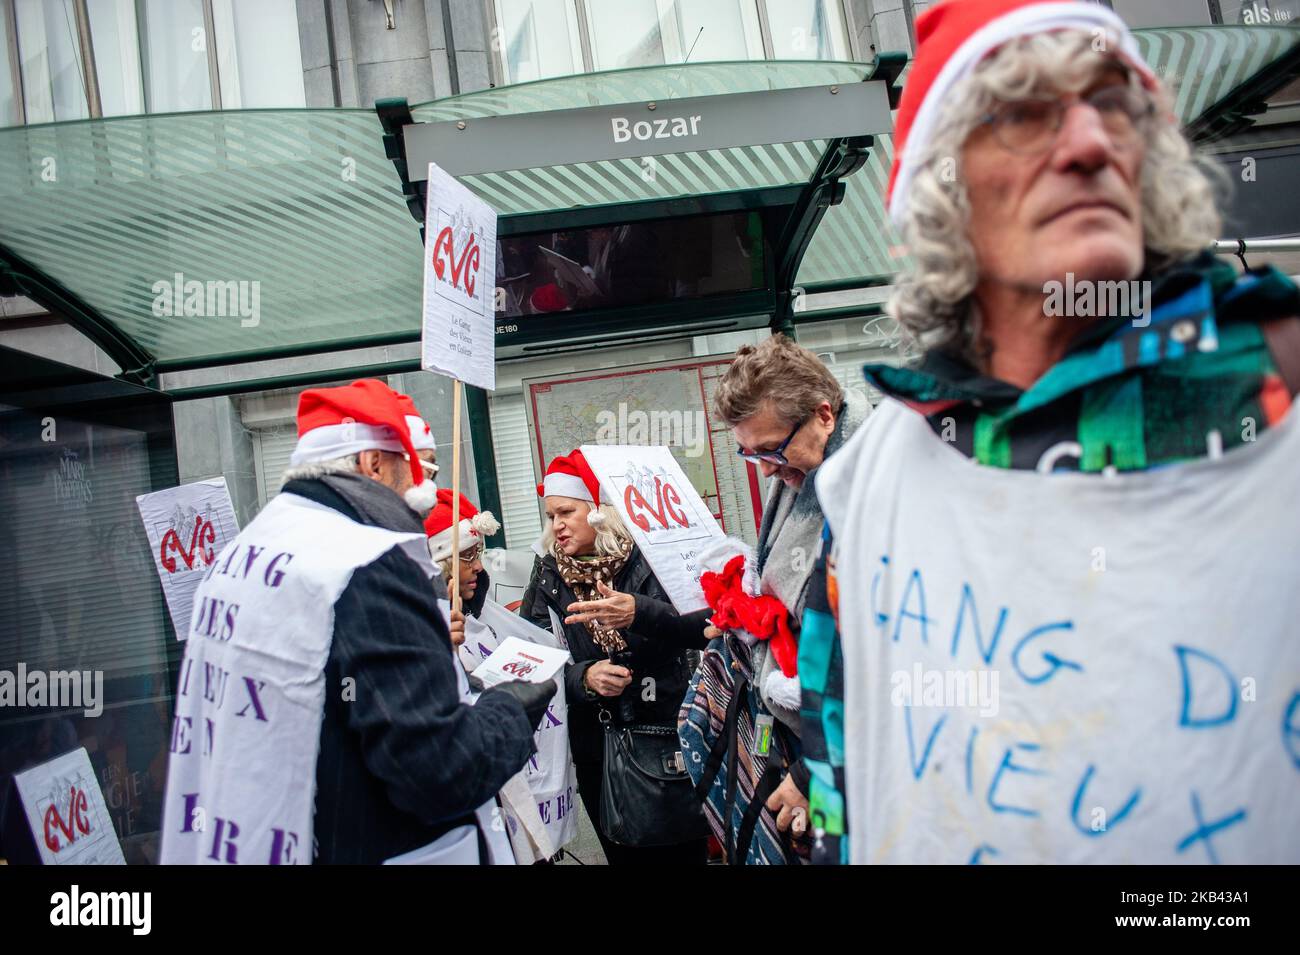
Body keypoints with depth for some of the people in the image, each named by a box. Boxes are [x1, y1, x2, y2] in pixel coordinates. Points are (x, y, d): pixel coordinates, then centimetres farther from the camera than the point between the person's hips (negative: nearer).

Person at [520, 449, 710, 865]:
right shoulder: (548, 577, 3)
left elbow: (703, 627, -19)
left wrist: (639, 613, -36)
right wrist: (584, 677, -21)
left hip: (671, 739, -3)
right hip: (599, 753, 3)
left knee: (686, 851, 5)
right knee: (624, 855, 12)